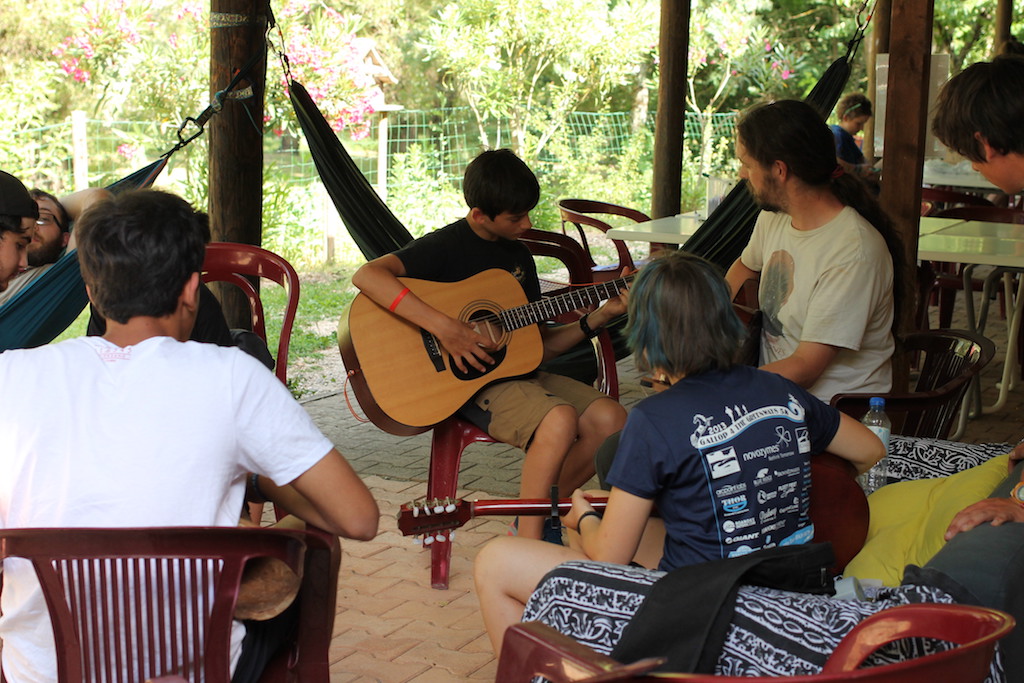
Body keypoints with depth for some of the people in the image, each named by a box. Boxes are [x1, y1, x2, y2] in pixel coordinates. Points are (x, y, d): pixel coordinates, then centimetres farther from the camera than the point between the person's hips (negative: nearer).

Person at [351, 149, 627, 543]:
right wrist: (444, 328, -31)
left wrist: (600, 316, 5)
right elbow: (366, 276, -27)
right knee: (560, 419, -31)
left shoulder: (519, 257, 15)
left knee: (609, 418, -11)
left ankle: (542, 513, 7)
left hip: (516, 370, 8)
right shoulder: (448, 246, -9)